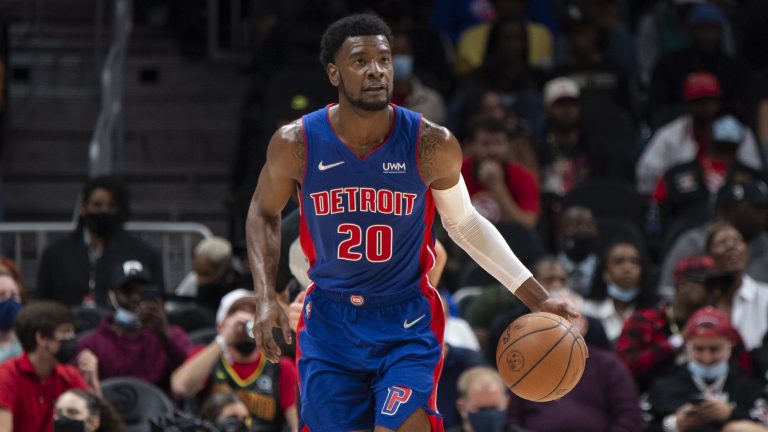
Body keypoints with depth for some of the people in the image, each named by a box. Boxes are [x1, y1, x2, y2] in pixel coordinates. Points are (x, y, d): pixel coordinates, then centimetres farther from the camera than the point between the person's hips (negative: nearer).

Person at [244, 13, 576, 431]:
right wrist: (265, 296, -5)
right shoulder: (297, 143, -11)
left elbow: (464, 223, 5)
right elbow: (264, 213, 8)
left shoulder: (431, 145, -13)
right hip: (329, 323, 2)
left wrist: (537, 299, 2)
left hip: (408, 325, -2)